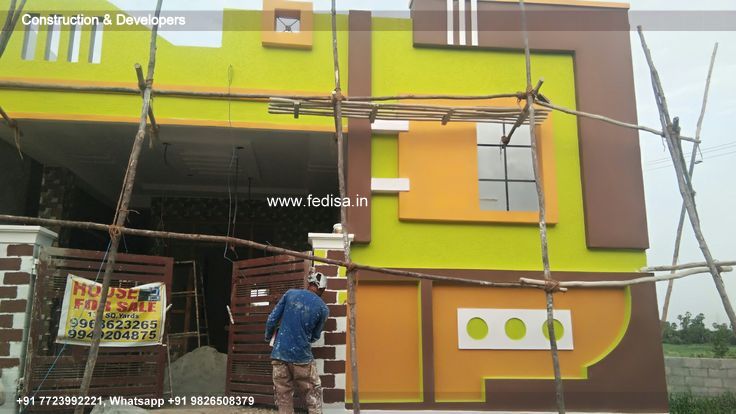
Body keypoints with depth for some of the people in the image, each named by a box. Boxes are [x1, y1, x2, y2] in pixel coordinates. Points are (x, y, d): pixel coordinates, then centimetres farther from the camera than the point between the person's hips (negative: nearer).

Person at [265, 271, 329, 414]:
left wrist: (269, 337, 21)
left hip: (279, 354, 2)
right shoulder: (323, 309, -1)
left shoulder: (290, 294, 2)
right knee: (313, 394, 12)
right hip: (302, 357, -2)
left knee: (283, 396, 11)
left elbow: (272, 320, 2)